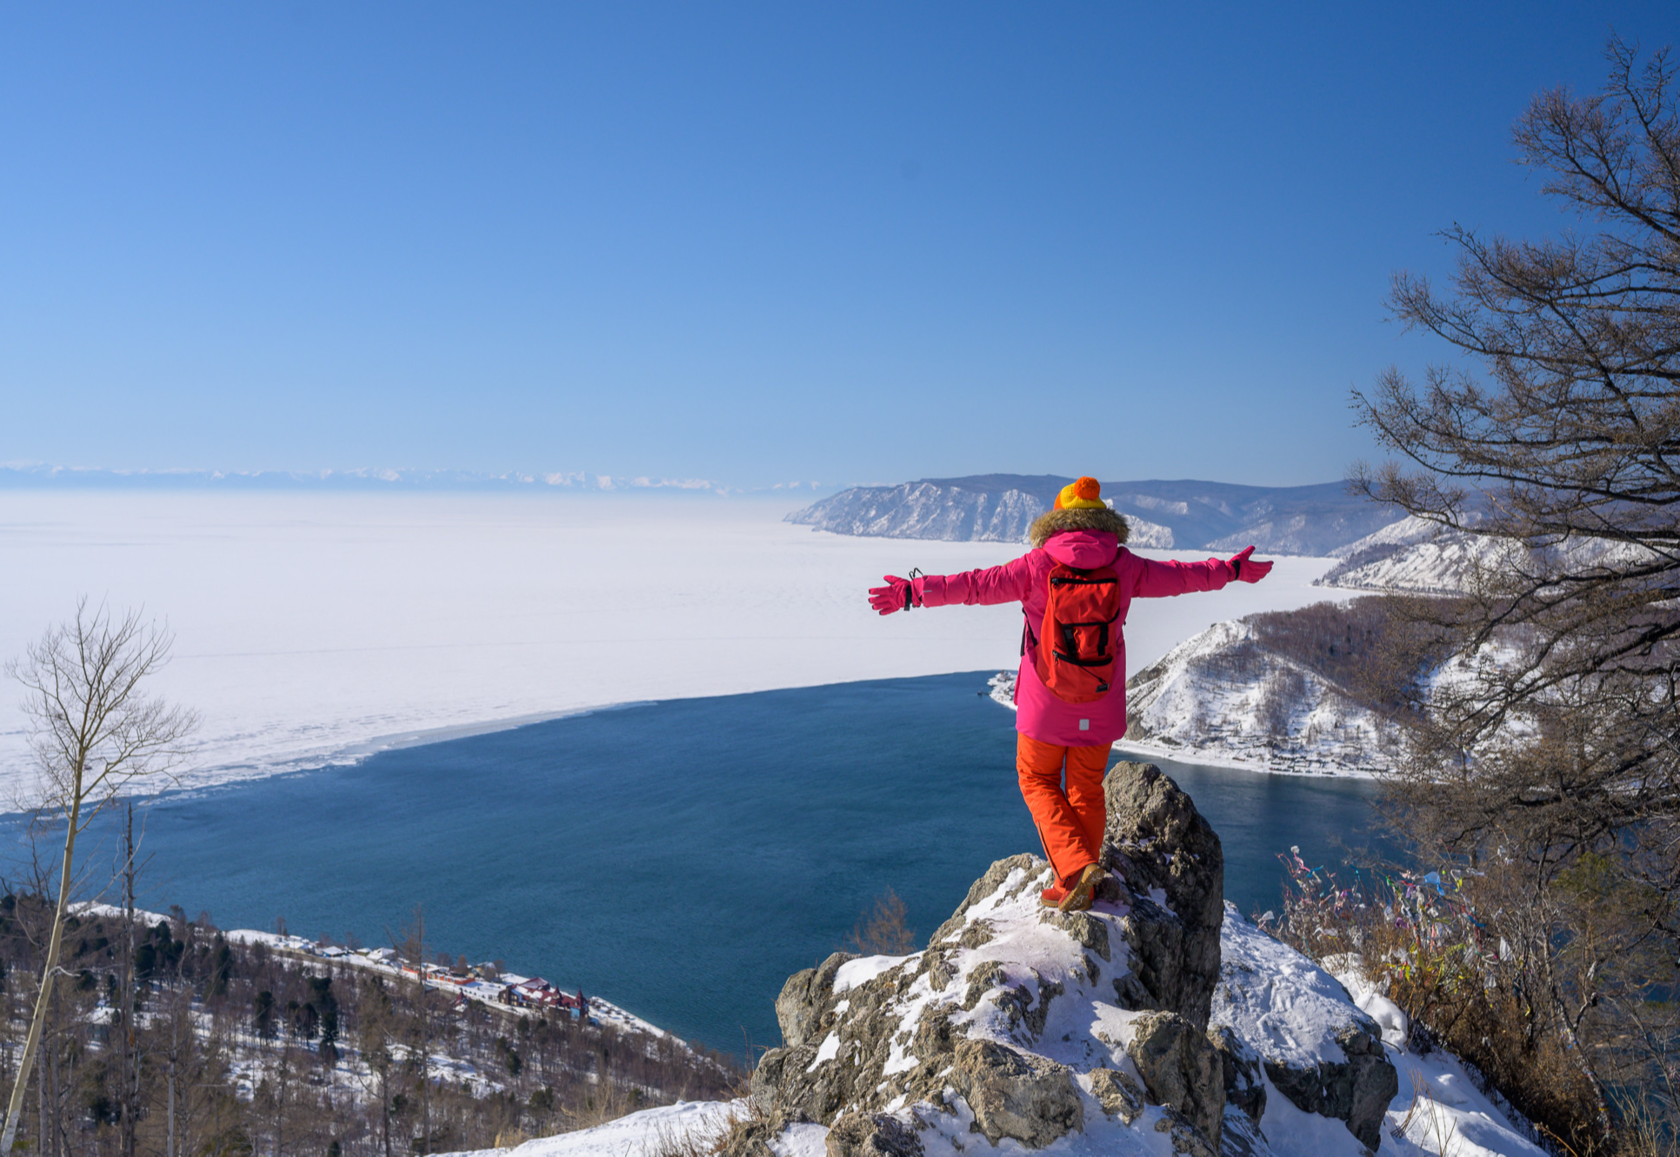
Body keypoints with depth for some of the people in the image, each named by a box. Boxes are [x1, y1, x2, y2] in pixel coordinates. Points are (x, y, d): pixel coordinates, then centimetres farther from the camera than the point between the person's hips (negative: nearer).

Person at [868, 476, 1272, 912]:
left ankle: (1076, 863, -4)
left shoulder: (1037, 566, -10)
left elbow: (975, 585, -11)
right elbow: (1180, 577, 12)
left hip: (1046, 707, -3)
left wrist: (912, 592, -5)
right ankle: (1077, 889, 22)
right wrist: (1232, 570, 29)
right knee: (1086, 789, 16)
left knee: (1038, 781, 15)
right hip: (1101, 709, 3)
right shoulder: (1125, 567, -2)